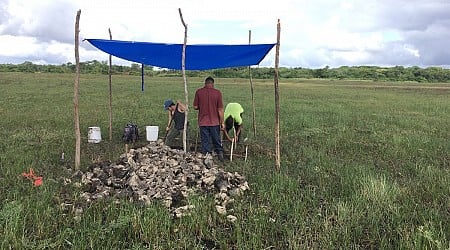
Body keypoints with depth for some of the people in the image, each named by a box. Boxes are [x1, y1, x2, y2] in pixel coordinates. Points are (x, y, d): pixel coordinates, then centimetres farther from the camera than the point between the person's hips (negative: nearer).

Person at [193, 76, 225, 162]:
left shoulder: (198, 92, -5)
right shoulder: (217, 92, -7)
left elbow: (195, 107, -2)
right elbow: (220, 109, -6)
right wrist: (222, 122, 2)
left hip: (203, 122, 0)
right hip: (215, 122, 0)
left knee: (205, 141, 9)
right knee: (217, 140, 18)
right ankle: (220, 152, 25)